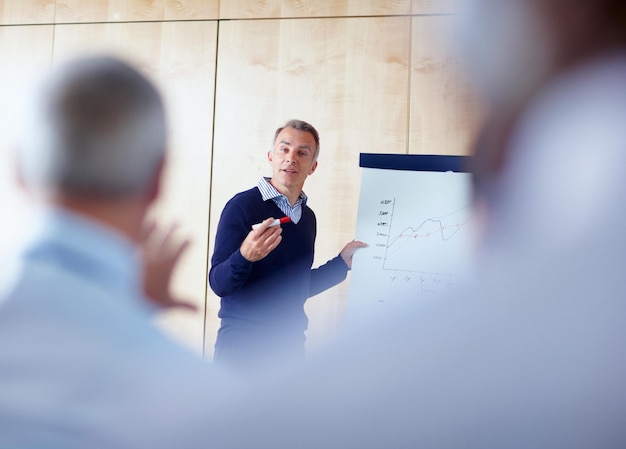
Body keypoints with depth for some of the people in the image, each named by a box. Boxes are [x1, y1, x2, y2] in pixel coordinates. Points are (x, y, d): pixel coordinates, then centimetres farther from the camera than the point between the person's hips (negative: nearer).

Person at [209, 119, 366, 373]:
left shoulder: (308, 217, 8)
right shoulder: (242, 205, -11)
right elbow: (219, 284, -15)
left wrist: (343, 262, 11)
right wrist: (245, 256, -33)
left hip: (291, 343, 6)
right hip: (243, 343, -5)